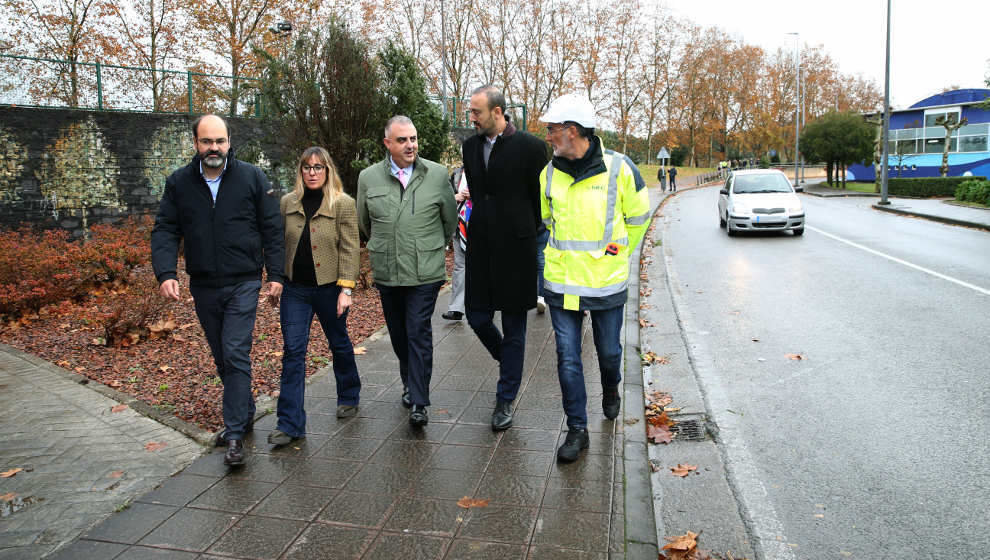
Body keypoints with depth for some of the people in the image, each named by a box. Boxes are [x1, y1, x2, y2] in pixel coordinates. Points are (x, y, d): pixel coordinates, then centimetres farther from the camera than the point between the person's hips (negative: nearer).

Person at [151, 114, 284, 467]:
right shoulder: (178, 183, 4)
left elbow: (272, 229, -2)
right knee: (222, 358, 15)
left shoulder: (252, 178, -3)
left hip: (243, 284, -4)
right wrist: (165, 273, -14)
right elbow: (165, 231, 2)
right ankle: (245, 413, 33)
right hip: (203, 288, 4)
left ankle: (235, 433, -1)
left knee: (235, 355, -10)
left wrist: (275, 274, -6)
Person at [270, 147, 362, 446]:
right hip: (295, 288, 3)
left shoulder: (343, 204, -7)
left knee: (339, 343, 15)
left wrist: (346, 288, -15)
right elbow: (280, 243, 12)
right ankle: (290, 423, 3)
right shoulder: (287, 203, 5)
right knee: (292, 351, -1)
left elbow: (350, 249, -10)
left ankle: (349, 397, 39)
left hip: (329, 287, -3)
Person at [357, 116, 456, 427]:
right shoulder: (368, 178, 2)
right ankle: (410, 384, 36)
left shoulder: (437, 174, -2)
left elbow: (450, 220, 11)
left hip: (425, 272, -3)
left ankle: (419, 403, 1)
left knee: (419, 333, -6)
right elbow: (364, 223, 17)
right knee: (398, 334, 14)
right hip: (386, 273, 3)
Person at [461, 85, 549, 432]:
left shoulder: (530, 146, -8)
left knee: (513, 329, 5)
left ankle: (505, 400, 17)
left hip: (515, 249, -5)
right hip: (481, 249, 5)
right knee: (477, 318, 7)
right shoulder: (470, 146, 9)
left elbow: (539, 199, -1)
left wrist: (524, 235, 3)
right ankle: (509, 363, 37)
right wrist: (483, 225, 14)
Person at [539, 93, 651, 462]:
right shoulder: (549, 173, 0)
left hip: (607, 283, -2)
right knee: (567, 358, 3)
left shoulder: (618, 168, -10)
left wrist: (617, 255, 9)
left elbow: (638, 218, 5)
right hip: (561, 282, 2)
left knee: (609, 351, 16)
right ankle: (577, 429, 17)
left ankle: (611, 391, 49)